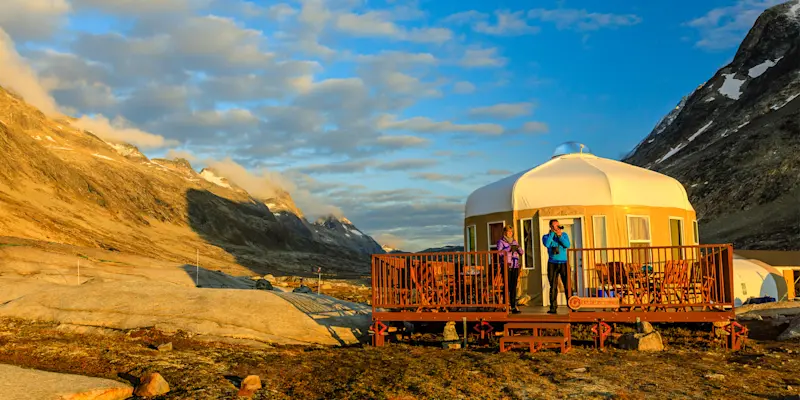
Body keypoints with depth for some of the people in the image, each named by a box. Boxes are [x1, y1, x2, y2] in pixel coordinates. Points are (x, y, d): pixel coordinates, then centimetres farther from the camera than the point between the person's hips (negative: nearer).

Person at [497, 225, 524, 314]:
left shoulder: (514, 241, 19)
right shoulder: (501, 242, 3)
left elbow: (522, 252, 13)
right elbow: (499, 252, -12)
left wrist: (518, 248, -8)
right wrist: (509, 249, -20)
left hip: (515, 267, 5)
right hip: (506, 266, -5)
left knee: (514, 287, 1)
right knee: (507, 286, -9)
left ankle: (513, 306, 2)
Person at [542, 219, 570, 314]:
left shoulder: (564, 234, 11)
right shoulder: (546, 236, 8)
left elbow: (567, 245, -6)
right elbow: (546, 244, -15)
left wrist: (560, 235, -12)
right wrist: (552, 233, -9)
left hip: (563, 263, 0)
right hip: (552, 264, 0)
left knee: (567, 285, -7)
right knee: (553, 286, 0)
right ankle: (553, 307, 4)